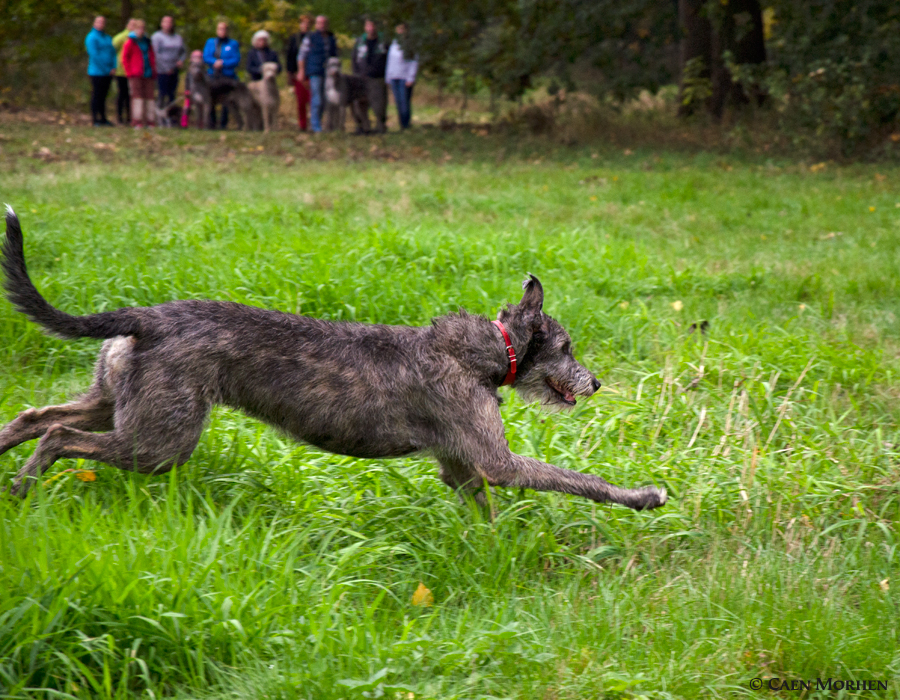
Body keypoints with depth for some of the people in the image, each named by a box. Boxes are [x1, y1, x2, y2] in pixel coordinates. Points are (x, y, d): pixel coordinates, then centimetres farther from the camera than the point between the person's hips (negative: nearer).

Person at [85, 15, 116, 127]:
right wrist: (107, 70, -15)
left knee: (103, 96, 11)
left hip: (108, 73, 7)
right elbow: (95, 56, -14)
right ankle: (95, 119, 0)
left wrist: (114, 67, -4)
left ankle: (103, 119, 15)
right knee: (96, 96, -4)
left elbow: (113, 53, 13)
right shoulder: (92, 37, -7)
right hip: (97, 72, -7)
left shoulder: (108, 38, 16)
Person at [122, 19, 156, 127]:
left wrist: (154, 71, 10)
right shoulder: (130, 42, 1)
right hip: (136, 75, -5)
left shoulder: (147, 42, 16)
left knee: (149, 96, 2)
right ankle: (137, 121, -7)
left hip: (148, 74, 5)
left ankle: (150, 120, 5)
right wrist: (129, 72, -6)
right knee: (137, 95, -7)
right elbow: (125, 58, 0)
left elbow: (152, 57, 20)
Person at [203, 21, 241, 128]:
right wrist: (215, 62, -14)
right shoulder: (210, 42, 14)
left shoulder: (233, 44, 6)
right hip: (212, 75, 2)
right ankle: (211, 123, 4)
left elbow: (236, 60, -3)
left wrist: (223, 63, -15)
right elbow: (206, 58, 5)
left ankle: (223, 124, 2)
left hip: (227, 76, -2)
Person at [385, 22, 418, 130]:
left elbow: (414, 62, -5)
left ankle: (406, 125, -4)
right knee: (398, 102, 4)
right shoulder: (394, 43, 16)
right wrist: (388, 77, 15)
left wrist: (411, 78, -11)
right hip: (394, 78, 6)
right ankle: (402, 126, 7)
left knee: (405, 102, -8)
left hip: (405, 77, -6)